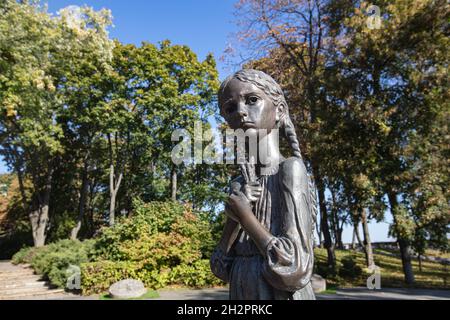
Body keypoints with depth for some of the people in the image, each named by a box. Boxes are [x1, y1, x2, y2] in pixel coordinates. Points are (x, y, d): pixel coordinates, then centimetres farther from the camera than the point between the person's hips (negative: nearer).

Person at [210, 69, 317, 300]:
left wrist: (243, 212, -17)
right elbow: (220, 267, 0)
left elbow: (294, 270, -25)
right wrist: (233, 216, -14)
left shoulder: (291, 169, -17)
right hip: (241, 293, 6)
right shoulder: (241, 185, 1)